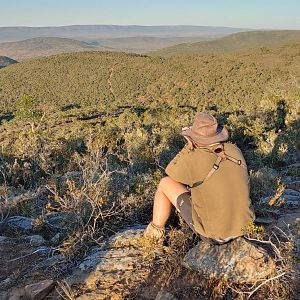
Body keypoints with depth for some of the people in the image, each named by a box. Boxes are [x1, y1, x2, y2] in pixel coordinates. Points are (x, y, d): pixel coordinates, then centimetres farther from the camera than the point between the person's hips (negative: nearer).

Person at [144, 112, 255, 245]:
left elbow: (170, 172, -1)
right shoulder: (234, 150, -5)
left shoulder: (194, 159, -23)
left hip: (211, 233, -5)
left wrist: (189, 147, 0)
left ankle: (155, 232, 25)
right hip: (241, 225, 5)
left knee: (165, 183, 6)